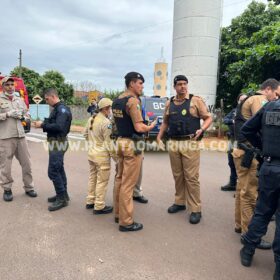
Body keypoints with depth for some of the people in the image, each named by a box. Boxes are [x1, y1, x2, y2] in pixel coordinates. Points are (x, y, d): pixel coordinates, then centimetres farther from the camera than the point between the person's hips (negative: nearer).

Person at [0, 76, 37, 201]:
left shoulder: (19, 99, 15)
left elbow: (27, 115, 20)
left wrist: (21, 116, 0)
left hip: (20, 135, 5)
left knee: (26, 163, 8)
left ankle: (29, 187, 21)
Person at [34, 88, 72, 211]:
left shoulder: (62, 109, -16)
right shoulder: (57, 109, 14)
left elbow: (59, 126, -28)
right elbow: (53, 123, 12)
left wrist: (43, 125, -19)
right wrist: (43, 123, -4)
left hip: (58, 143, -10)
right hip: (56, 142, 10)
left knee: (53, 171, -8)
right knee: (59, 169, 15)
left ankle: (62, 198, 0)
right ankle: (63, 194, 26)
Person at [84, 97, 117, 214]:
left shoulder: (91, 119, 7)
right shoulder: (106, 122, -19)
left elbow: (86, 135, 18)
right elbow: (109, 143, -19)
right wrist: (116, 157, -11)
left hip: (91, 152, 9)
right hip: (102, 155, -9)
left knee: (92, 178, 20)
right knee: (102, 181, 1)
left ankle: (90, 201, 31)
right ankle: (99, 207, 9)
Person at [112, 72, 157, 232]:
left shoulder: (117, 100, 11)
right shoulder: (133, 100, -16)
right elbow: (139, 128, -22)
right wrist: (151, 126, -4)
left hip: (121, 141, 9)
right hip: (132, 144, -9)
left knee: (120, 179, 16)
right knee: (128, 183, -3)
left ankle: (119, 214, 29)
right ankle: (126, 222, 6)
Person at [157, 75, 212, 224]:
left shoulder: (196, 100, -1)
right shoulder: (169, 103, 12)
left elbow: (208, 118, 0)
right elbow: (165, 122, 20)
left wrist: (202, 129, -18)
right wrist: (159, 136, 9)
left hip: (190, 143, -4)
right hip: (173, 143, 5)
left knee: (191, 177, -3)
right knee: (177, 176, 13)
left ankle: (196, 209, 6)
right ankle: (179, 202, 28)